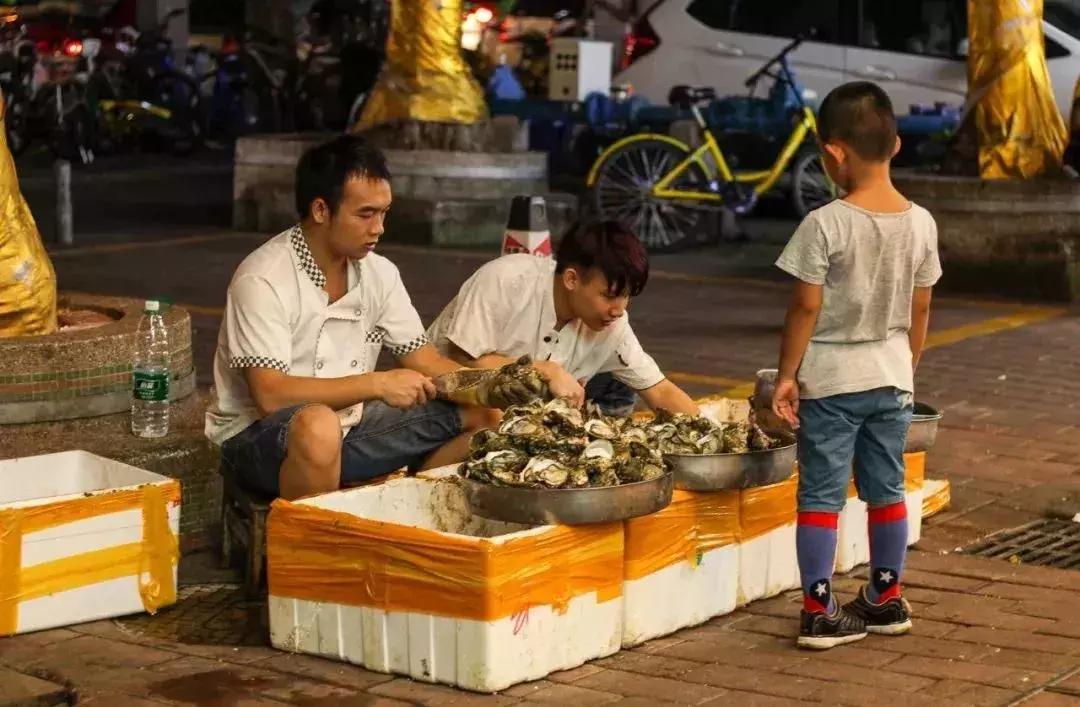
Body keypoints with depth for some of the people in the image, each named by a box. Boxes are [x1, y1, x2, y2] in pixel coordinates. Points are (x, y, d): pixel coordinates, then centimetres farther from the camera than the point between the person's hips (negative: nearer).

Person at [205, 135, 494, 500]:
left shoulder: (378, 273, 2)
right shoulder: (263, 279, -19)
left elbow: (425, 362, 4)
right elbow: (270, 395, -25)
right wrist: (377, 384, -27)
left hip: (349, 424, 7)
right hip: (259, 435, -7)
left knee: (485, 413, -3)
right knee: (319, 426, -41)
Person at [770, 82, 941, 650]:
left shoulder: (825, 225, -17)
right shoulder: (920, 223, -2)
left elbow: (805, 308, -14)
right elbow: (920, 309, 5)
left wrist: (787, 375, -5)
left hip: (830, 379, -5)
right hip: (891, 377, 5)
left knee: (821, 495, 2)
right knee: (887, 490, 16)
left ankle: (818, 611, 2)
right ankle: (886, 598, 27)